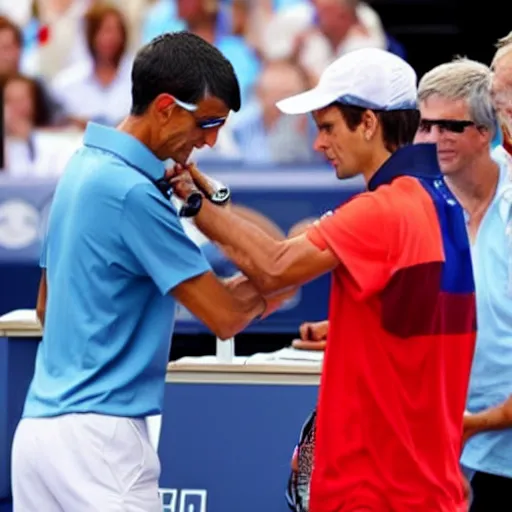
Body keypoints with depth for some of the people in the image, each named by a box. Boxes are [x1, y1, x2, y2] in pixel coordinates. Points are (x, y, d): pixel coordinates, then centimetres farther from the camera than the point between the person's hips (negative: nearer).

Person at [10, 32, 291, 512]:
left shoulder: (84, 166, 13)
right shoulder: (132, 193, -15)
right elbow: (224, 317, -14)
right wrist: (261, 293, 8)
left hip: (41, 423, 9)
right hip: (97, 435, -9)